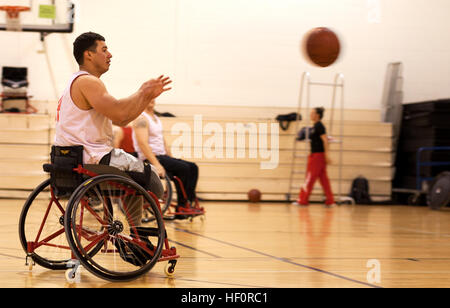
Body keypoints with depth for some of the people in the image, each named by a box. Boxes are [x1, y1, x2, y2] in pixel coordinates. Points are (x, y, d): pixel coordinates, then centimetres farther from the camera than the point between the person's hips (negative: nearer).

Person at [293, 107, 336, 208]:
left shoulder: (319, 126, -13)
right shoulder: (316, 126, 15)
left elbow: (325, 140, -19)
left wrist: (327, 155, -24)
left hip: (317, 155, -10)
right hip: (317, 155, 10)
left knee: (310, 178, -3)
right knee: (323, 179, 8)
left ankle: (303, 200, 2)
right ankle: (330, 201, 8)